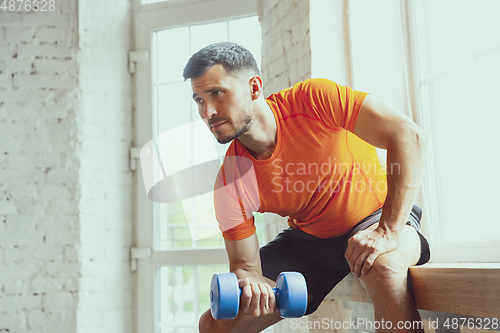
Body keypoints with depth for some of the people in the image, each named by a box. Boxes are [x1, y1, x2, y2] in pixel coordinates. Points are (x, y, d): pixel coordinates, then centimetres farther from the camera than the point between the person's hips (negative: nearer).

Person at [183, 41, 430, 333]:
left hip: (378, 216, -2)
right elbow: (245, 265, -9)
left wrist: (389, 232, -35)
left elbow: (410, 135, -30)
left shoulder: (313, 99, -26)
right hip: (308, 239, 3)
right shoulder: (230, 183, -17)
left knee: (383, 266, -40)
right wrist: (248, 284, -35)